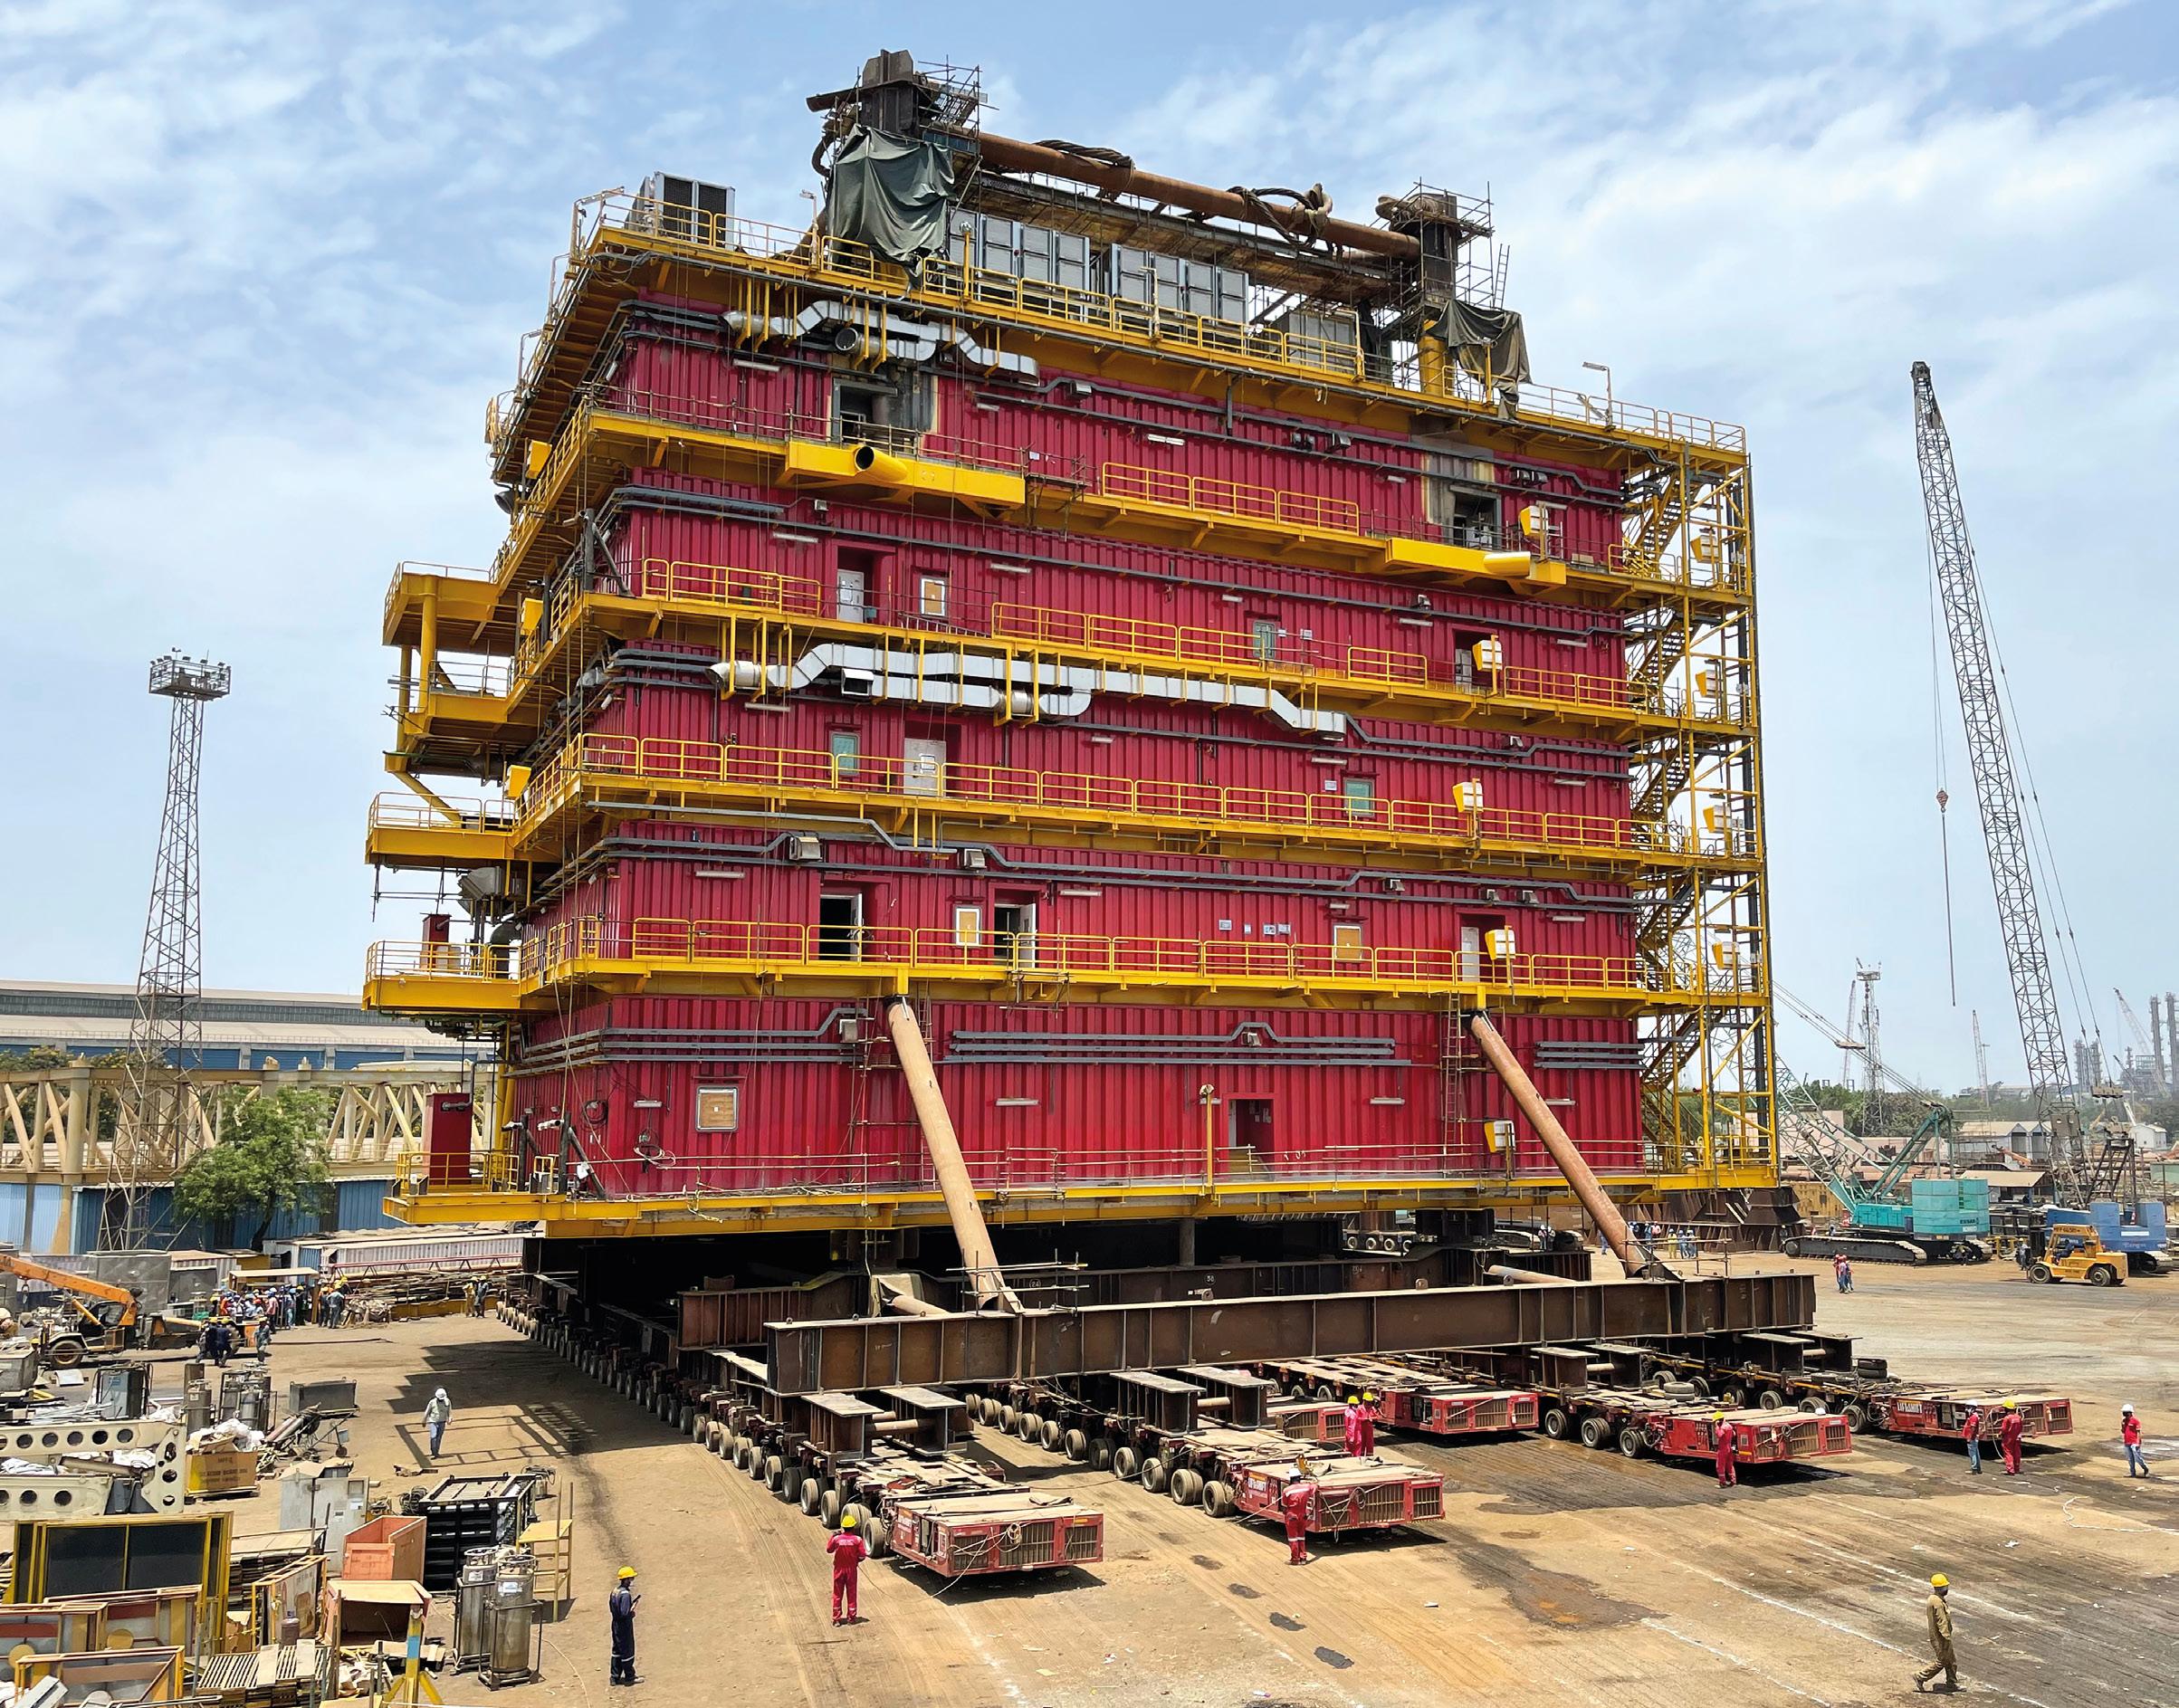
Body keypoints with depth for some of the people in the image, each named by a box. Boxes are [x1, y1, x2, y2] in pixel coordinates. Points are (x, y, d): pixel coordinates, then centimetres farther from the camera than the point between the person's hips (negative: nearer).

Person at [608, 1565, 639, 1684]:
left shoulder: (615, 1591, 3)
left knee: (617, 1651, 18)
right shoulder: (625, 1594, -25)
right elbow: (625, 1613, -31)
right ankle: (629, 1677, 18)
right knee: (627, 1651, 6)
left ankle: (615, 1677, 25)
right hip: (624, 1627, -9)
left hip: (616, 1624, 9)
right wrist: (632, 1613, -9)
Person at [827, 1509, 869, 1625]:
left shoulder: (836, 1539, -13)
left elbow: (829, 1550, 4)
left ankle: (836, 1619, 13)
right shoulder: (857, 1539, -14)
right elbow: (862, 1556, -10)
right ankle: (851, 1618, 17)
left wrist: (832, 1536, 10)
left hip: (839, 1569, 0)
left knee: (837, 1595, 11)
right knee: (851, 1594, 12)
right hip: (851, 1570, 0)